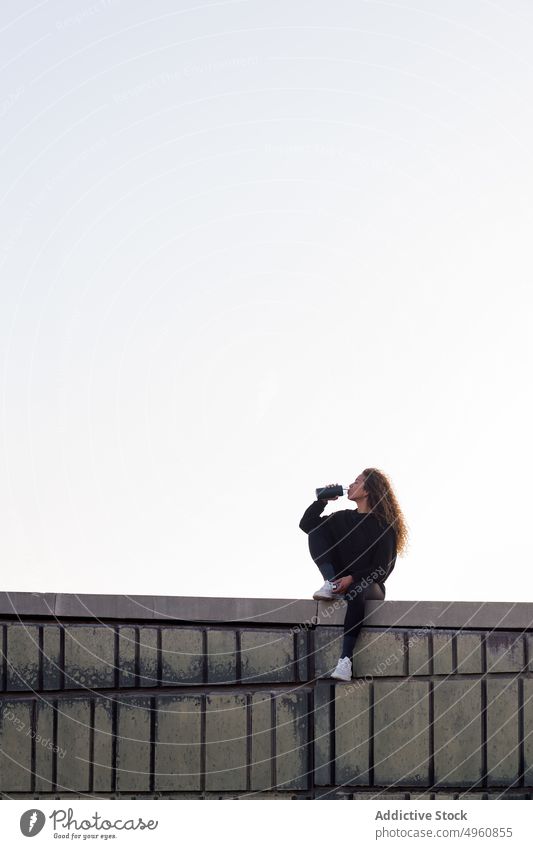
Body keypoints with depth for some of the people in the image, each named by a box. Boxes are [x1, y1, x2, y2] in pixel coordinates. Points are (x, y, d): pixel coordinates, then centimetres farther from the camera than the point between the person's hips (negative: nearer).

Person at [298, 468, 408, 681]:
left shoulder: (384, 526, -3)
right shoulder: (344, 518, 14)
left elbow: (383, 568, -11)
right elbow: (306, 524, 15)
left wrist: (352, 579, -24)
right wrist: (323, 500, 5)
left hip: (371, 585, -5)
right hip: (341, 581, 5)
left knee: (356, 591, -44)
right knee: (316, 531, -7)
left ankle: (346, 659, -53)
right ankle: (331, 585, -27)